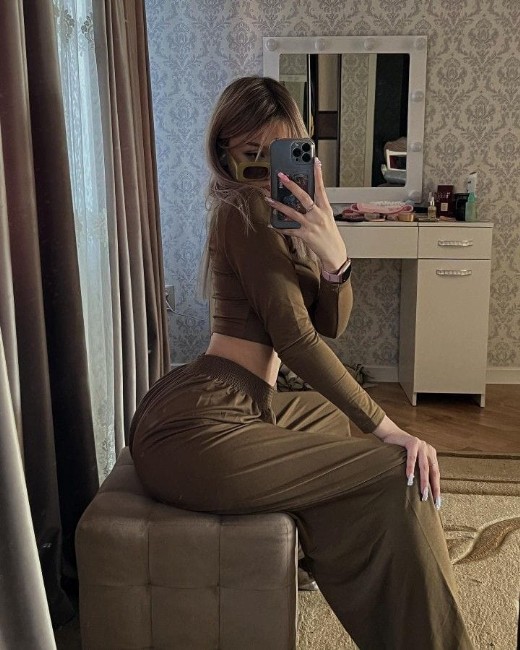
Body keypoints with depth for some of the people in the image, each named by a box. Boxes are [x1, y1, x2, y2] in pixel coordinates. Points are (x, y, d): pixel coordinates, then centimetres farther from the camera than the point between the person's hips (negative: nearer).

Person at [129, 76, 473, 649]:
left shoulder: (282, 213, 17)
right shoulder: (245, 210, -10)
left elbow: (331, 323, 5)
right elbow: (297, 339, -17)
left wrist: (334, 255, -15)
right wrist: (387, 427, -18)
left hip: (234, 404, 10)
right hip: (196, 427, -10)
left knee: (331, 414, 35)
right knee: (400, 476, -15)